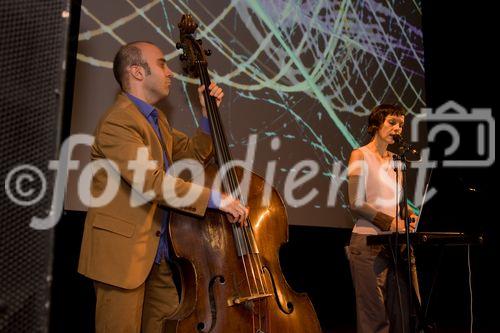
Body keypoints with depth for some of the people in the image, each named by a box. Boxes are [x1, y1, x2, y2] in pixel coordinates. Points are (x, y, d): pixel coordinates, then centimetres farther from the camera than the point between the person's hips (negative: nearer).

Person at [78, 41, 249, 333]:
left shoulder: (158, 119, 15)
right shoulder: (118, 122, -18)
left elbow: (194, 154, 18)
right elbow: (153, 183, -27)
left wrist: (208, 114, 5)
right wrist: (217, 199, -26)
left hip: (158, 251, 9)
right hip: (122, 251, -9)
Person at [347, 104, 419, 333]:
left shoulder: (395, 160, 16)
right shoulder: (360, 155, -2)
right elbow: (356, 203, -11)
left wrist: (408, 215, 0)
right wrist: (390, 223, -17)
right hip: (368, 242, -6)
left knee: (400, 312, 6)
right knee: (374, 314, -5)